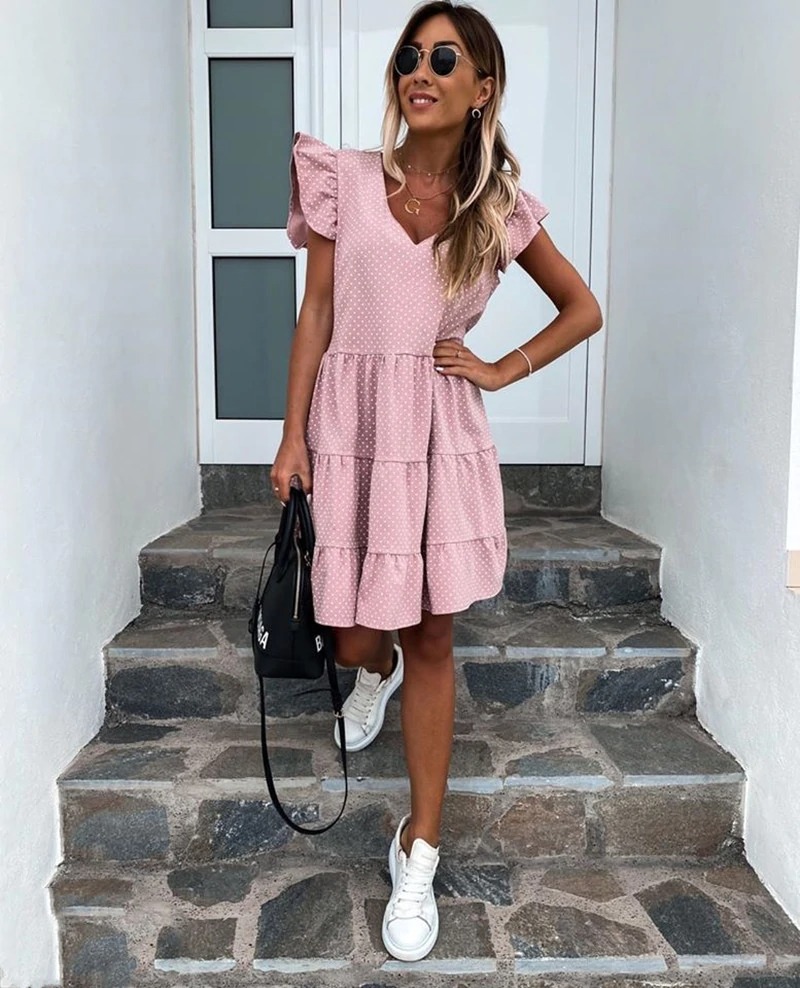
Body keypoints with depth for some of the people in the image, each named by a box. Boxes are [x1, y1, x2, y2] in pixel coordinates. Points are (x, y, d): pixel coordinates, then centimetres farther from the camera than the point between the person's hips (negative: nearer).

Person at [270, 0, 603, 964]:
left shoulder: (500, 205, 4)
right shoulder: (344, 179, 2)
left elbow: (584, 309, 14)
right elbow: (316, 314, 1)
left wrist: (504, 369, 3)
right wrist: (293, 436, -3)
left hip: (442, 435, 0)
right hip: (351, 429, 0)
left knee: (432, 641, 3)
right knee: (356, 639, 6)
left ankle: (419, 850, 19)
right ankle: (374, 669, 49)